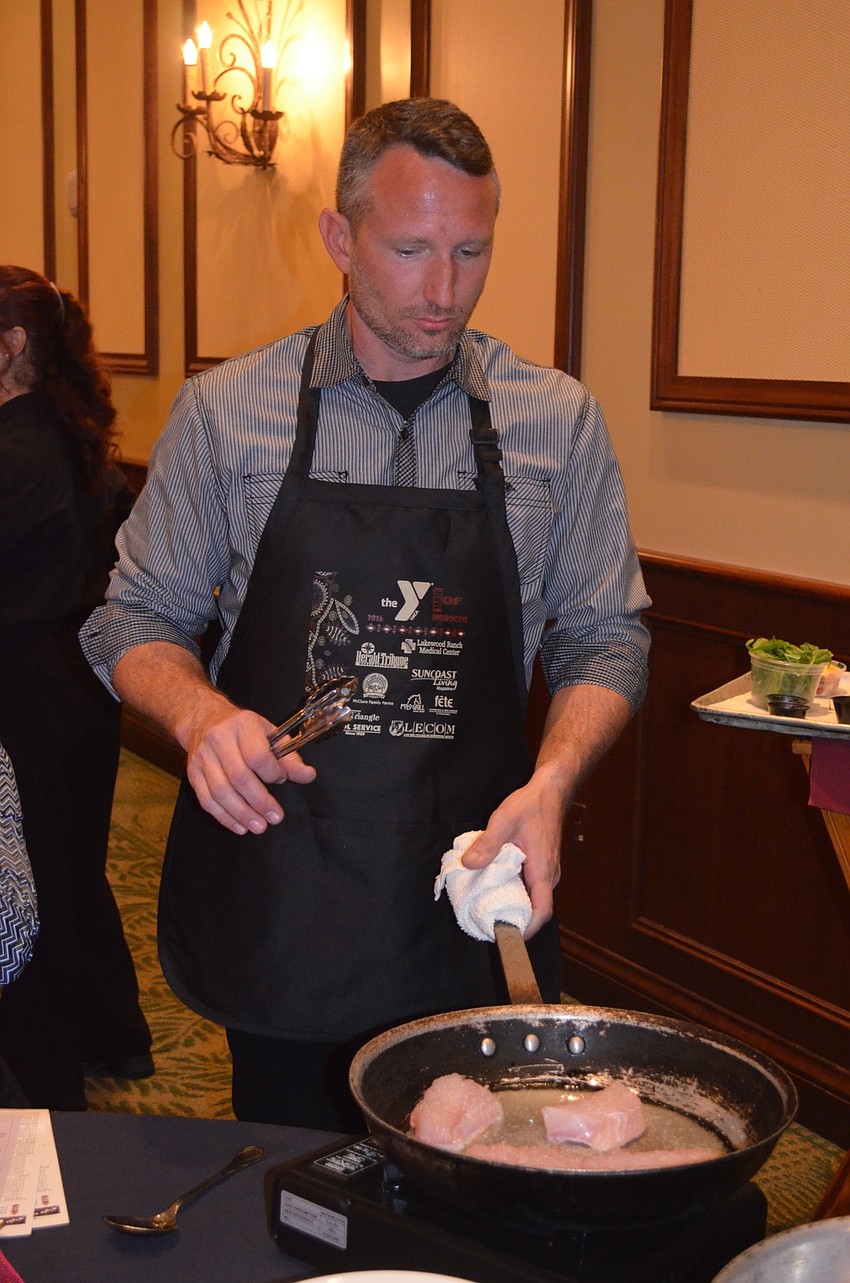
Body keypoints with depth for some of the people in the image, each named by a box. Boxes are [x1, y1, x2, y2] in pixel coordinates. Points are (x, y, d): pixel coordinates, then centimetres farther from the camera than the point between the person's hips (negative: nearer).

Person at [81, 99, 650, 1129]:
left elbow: (605, 639, 6)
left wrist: (550, 781, -13)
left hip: (469, 898, 1)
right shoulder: (224, 411, -1)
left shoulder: (558, 420, 1)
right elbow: (134, 621, 5)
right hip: (269, 903, 0)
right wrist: (201, 713, -16)